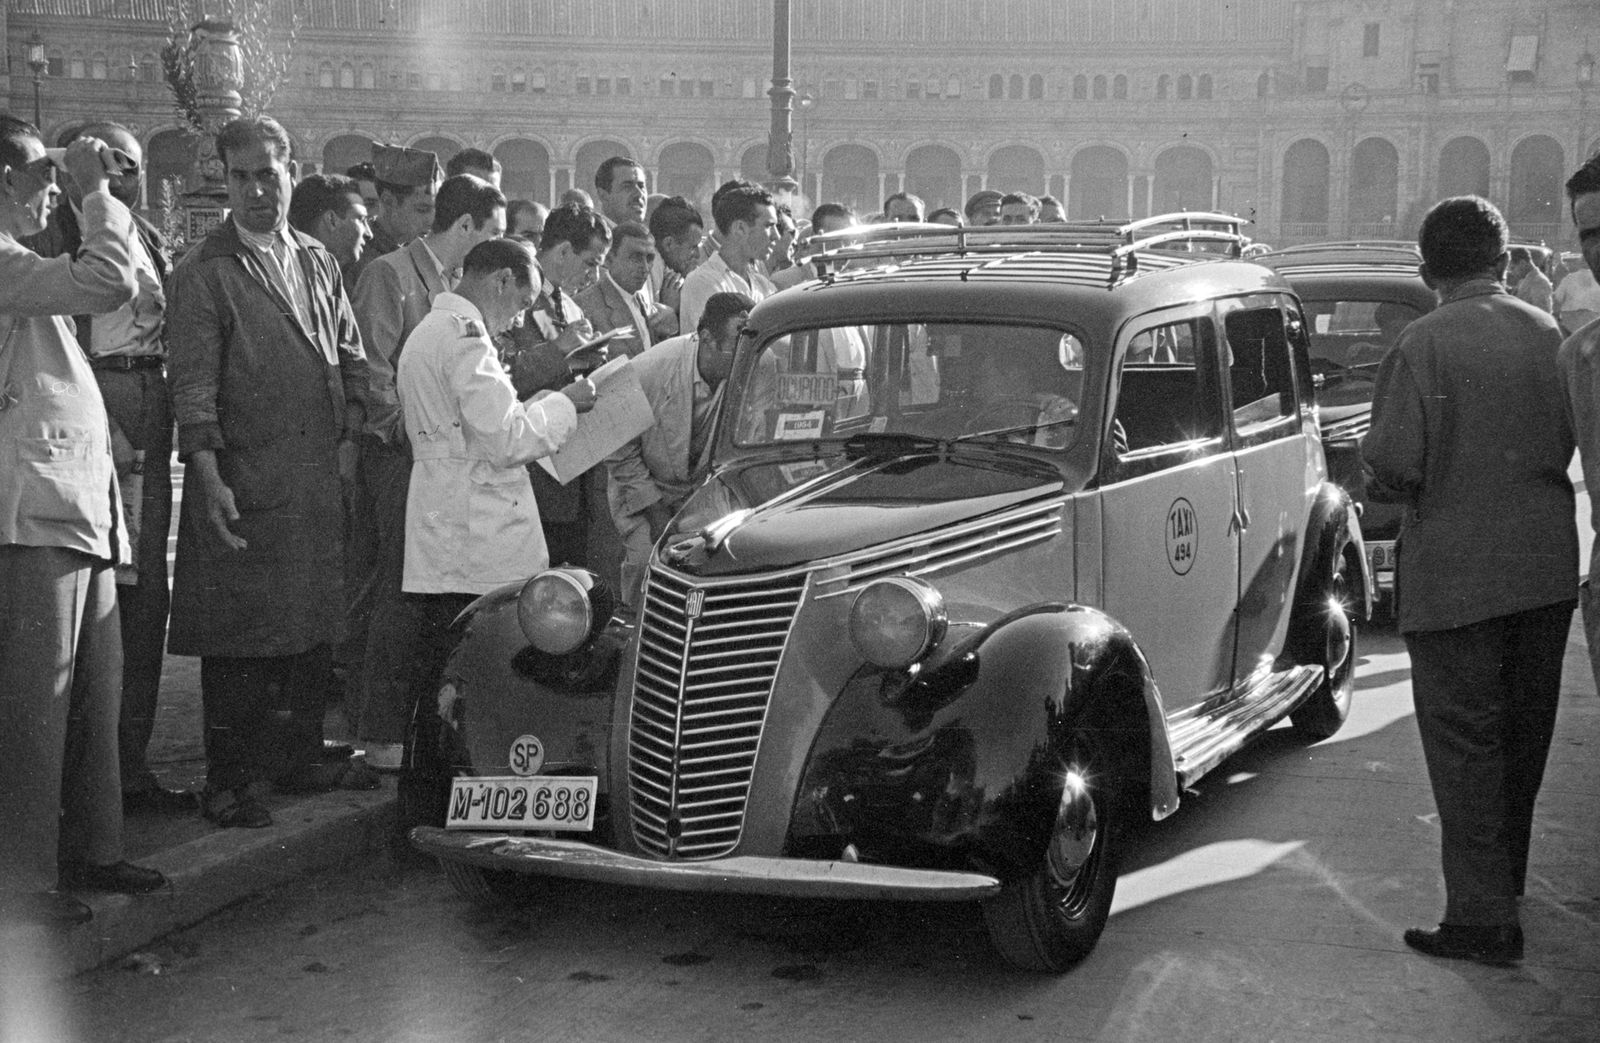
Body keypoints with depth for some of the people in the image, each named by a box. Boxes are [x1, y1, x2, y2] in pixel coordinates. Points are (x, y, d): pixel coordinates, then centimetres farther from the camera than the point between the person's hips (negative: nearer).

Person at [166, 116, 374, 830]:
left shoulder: (318, 262, 14)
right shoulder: (202, 274, -4)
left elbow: (350, 358, 19)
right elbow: (192, 384, -10)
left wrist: (348, 438, 6)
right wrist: (209, 478, -18)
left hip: (320, 480, 6)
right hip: (244, 483, -6)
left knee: (314, 630, 11)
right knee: (239, 642, -1)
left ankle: (298, 758, 24)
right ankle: (228, 782, 8)